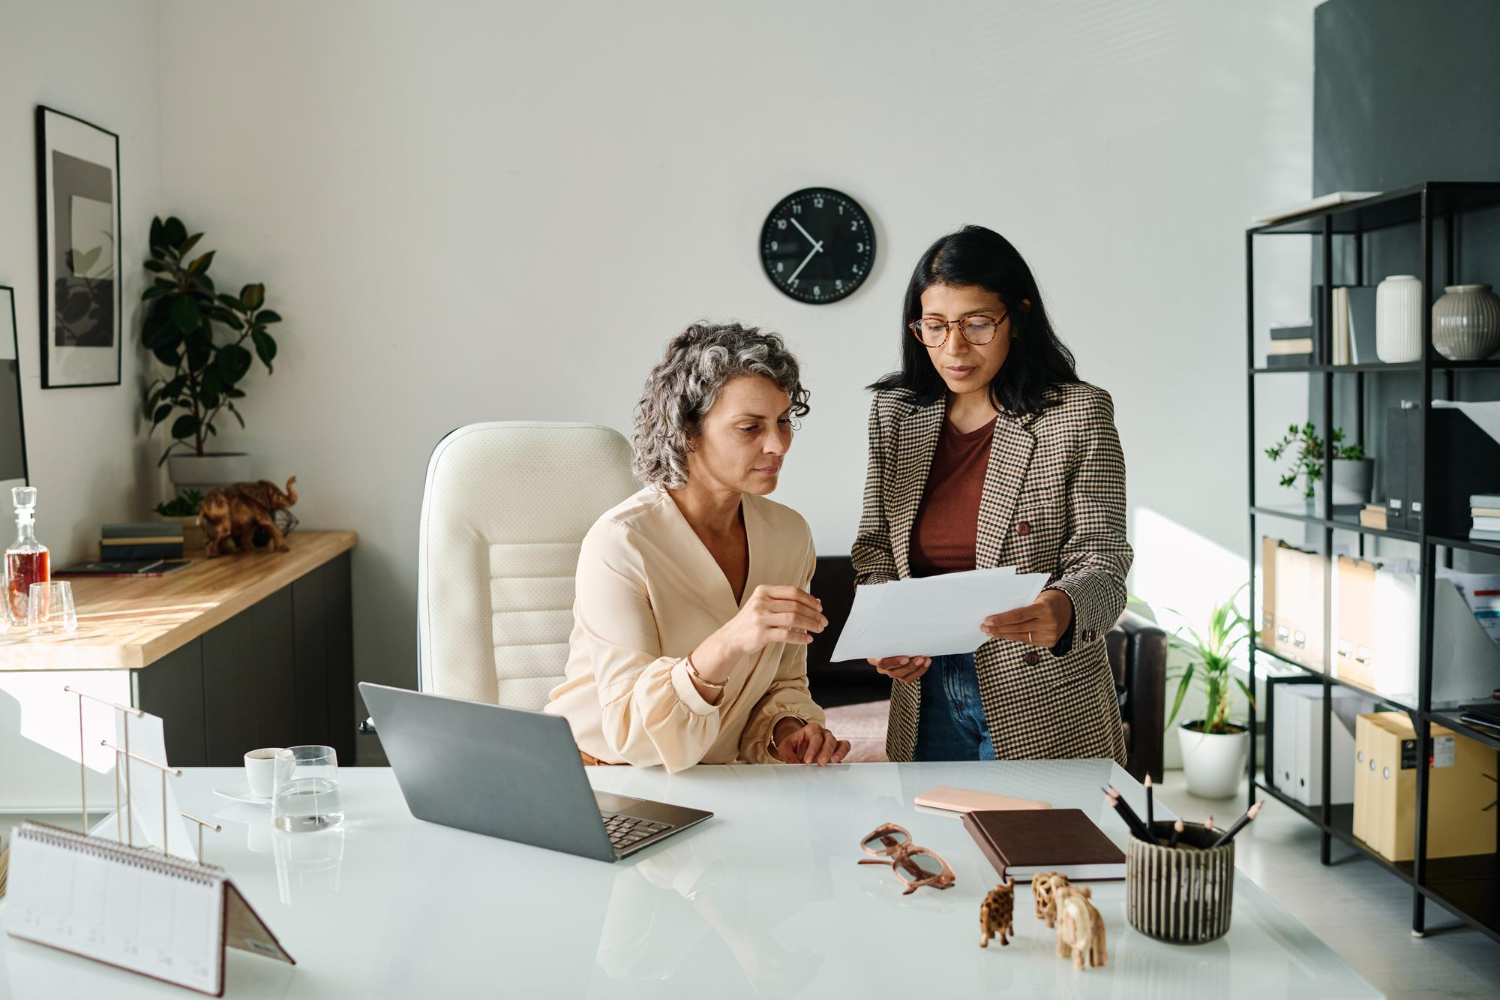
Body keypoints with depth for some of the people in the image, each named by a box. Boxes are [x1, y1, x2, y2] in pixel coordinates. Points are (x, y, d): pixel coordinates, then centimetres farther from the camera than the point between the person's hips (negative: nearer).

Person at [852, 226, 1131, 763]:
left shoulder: (1079, 414, -9)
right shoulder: (894, 412, 3)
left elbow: (1102, 562, -11)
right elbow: (875, 544, 8)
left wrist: (1063, 609, -33)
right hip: (925, 693, 4)